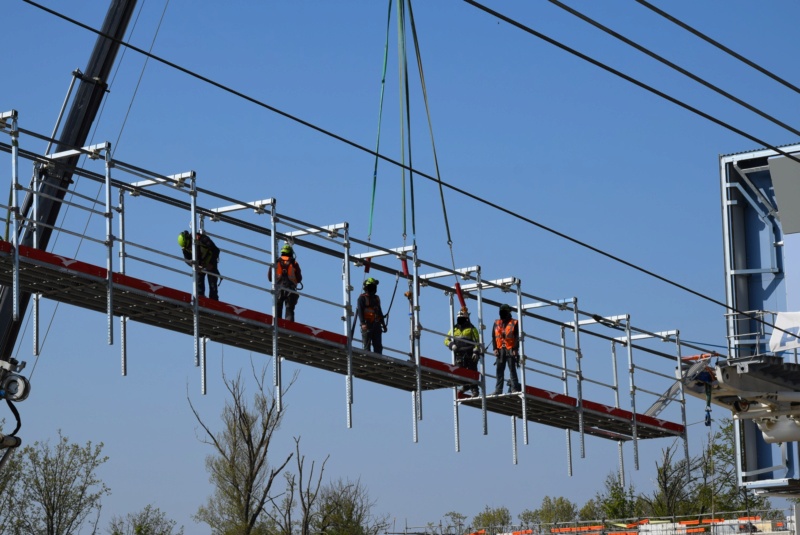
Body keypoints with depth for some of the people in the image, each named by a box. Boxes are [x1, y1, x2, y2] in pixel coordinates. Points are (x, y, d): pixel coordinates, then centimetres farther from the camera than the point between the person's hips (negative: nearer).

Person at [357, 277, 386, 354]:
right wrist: (363, 323, -21)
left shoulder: (376, 298, 20)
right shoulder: (362, 298, 1)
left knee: (378, 346, 2)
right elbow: (360, 311, -9)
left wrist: (383, 324, 20)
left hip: (376, 325, 6)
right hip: (367, 325, -6)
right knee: (367, 345, -6)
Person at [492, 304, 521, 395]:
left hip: (511, 350, -4)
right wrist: (495, 349, 1)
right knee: (499, 370, 3)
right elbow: (494, 337, 12)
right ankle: (498, 390, 4)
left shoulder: (514, 323, 4)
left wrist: (515, 349, -11)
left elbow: (517, 337, -1)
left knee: (512, 370, -5)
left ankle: (514, 388, -6)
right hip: (500, 350, 4)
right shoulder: (496, 323, 15)